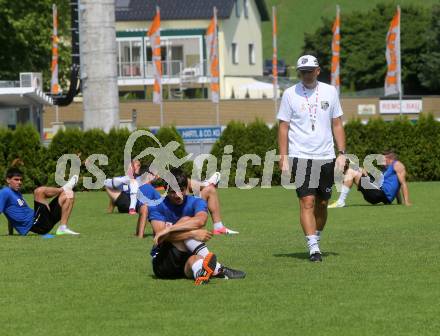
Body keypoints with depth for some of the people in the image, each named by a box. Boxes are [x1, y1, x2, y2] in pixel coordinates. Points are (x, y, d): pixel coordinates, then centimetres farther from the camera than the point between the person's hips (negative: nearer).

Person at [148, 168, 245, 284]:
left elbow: (200, 220, -26)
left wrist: (169, 229, -31)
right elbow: (160, 234, -20)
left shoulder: (196, 203, 0)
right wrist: (193, 234, -30)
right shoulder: (156, 207, -3)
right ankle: (216, 268, -38)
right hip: (163, 262, -2)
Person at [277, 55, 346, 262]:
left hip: (326, 157, 3)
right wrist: (283, 158, -5)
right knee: (307, 202, -12)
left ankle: (316, 240, 24)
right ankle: (313, 248, -16)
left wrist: (341, 153, 4)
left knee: (322, 204, 8)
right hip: (301, 157, -3)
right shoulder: (290, 94, 0)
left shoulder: (330, 92, 7)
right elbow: (283, 128, 1)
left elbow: (337, 124, 11)